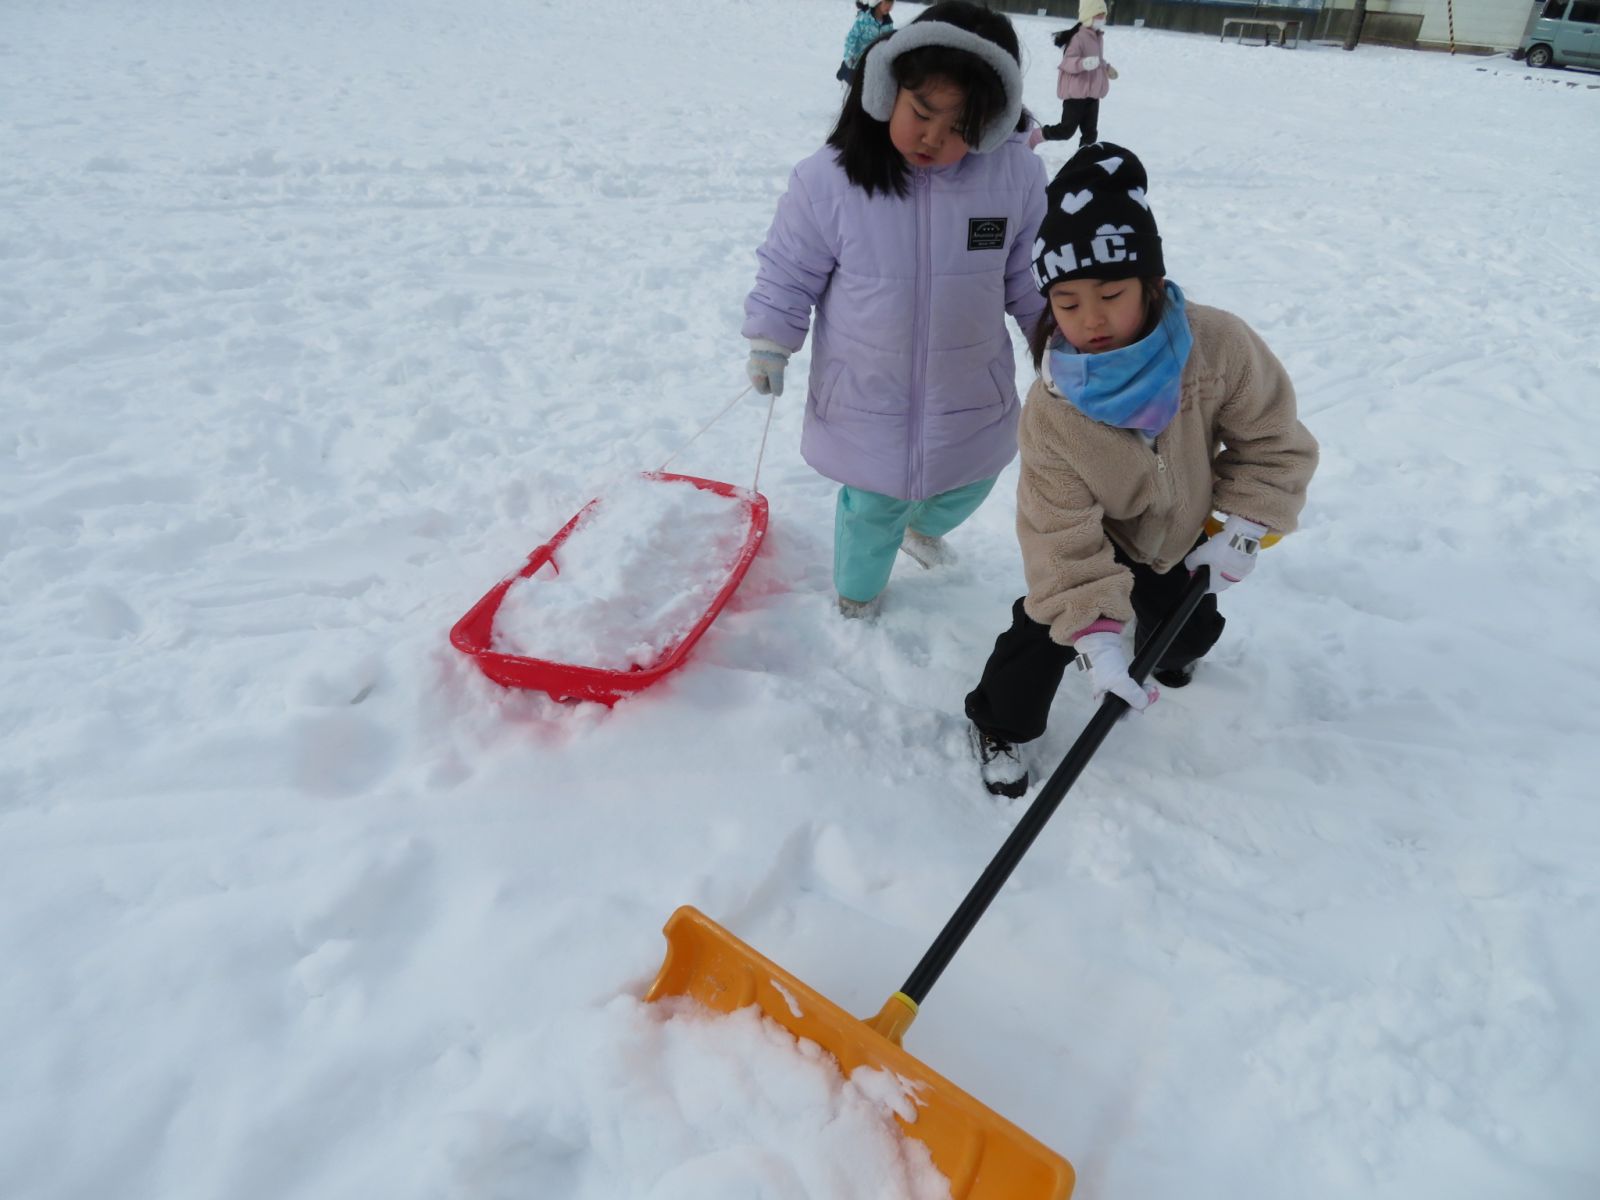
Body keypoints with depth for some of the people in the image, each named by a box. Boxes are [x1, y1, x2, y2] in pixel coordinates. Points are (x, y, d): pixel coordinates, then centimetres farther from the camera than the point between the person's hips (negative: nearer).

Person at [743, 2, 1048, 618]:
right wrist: (769, 345, -4)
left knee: (967, 486, 24)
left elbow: (1032, 276, 3)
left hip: (971, 398, 3)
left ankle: (922, 526, 61)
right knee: (871, 505, 12)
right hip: (865, 401, -2)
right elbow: (788, 271, -5)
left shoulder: (1016, 174, -11)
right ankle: (857, 588, 45)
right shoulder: (829, 179, -18)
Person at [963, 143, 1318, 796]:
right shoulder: (1050, 411, -33)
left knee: (1190, 629, 19)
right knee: (1051, 619, -17)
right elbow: (1063, 535, -32)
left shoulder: (1219, 344, -31)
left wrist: (1240, 530, -20)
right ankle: (999, 722, 10)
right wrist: (1095, 633, -39)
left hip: (1188, 539, 3)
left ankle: (1174, 650, 60)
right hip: (1101, 537, -2)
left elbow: (1271, 441, -15)